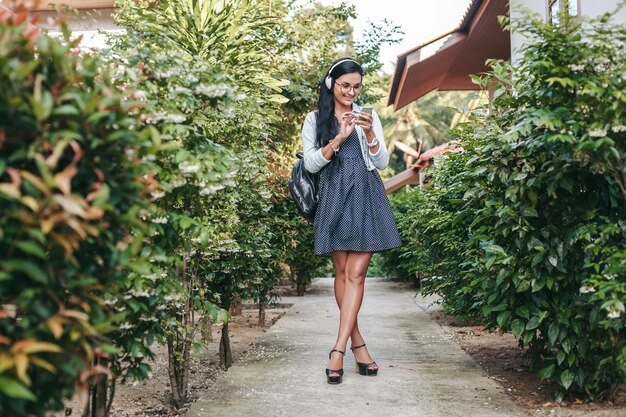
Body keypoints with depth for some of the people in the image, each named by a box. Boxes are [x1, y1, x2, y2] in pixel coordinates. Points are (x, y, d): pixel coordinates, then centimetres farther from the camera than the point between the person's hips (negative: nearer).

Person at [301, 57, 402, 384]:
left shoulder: (368, 116, 13)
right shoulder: (315, 119, 8)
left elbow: (383, 162, 9)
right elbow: (310, 163, -1)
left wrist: (369, 134, -8)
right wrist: (339, 138, -13)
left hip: (366, 198, 1)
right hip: (335, 198, 0)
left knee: (356, 273, -9)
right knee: (342, 272, 1)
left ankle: (339, 349, -12)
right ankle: (357, 343, 12)